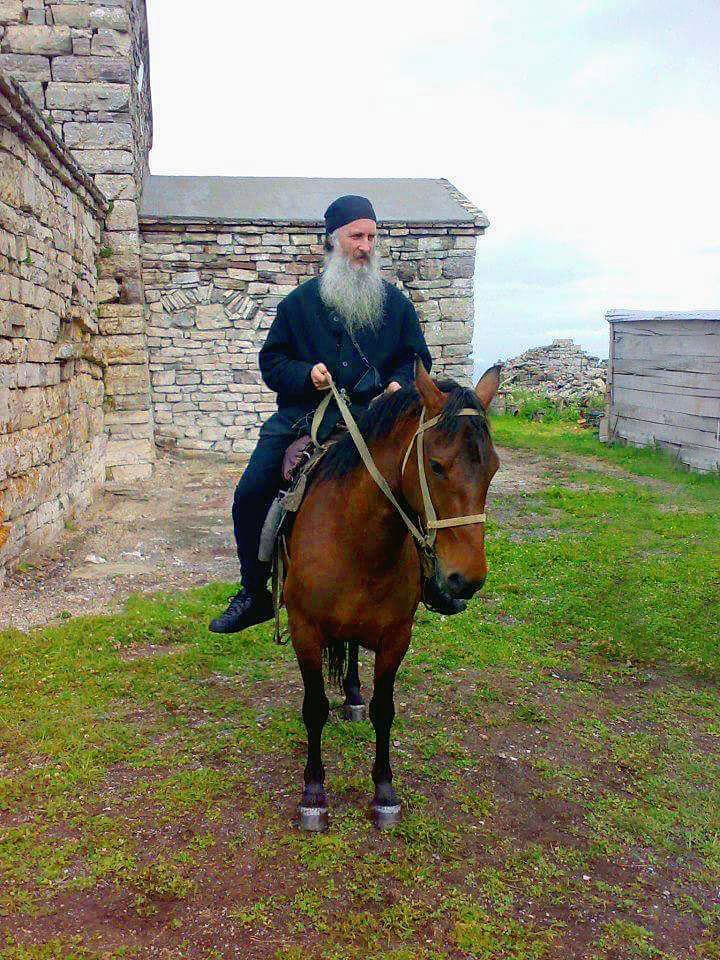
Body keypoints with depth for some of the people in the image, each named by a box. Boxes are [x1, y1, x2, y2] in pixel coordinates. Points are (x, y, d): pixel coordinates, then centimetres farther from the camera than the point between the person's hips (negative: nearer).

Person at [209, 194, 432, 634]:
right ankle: (254, 594, 8)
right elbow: (272, 360, 12)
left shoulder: (396, 302, 12)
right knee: (250, 494, -8)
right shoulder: (301, 301, 10)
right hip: (302, 414, 1)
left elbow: (417, 359, 17)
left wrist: (399, 383, -5)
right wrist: (305, 374, -9)